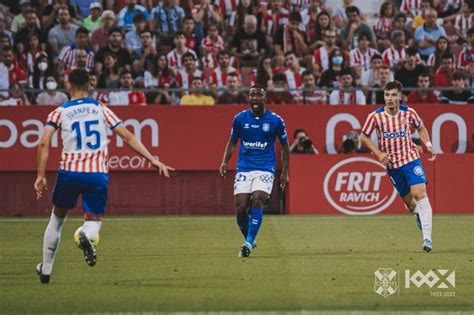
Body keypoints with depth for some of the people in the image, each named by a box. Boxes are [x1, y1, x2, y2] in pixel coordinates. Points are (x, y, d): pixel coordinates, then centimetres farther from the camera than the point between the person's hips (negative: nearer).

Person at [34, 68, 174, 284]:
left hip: (69, 173, 0)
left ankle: (46, 270, 24)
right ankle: (87, 235, -29)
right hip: (97, 175, 0)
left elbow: (44, 143, -7)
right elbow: (127, 137, 3)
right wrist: (153, 160, 4)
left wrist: (40, 176, -5)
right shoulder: (101, 109, 9)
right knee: (94, 220, 11)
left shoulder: (60, 112, 5)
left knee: (57, 218, 20)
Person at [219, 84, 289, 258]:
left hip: (265, 169, -2)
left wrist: (284, 172, 4)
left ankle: (249, 243, -23)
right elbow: (232, 143, 14)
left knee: (257, 201, -23)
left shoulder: (276, 120, -1)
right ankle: (249, 239, 17)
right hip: (244, 169, 2)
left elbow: (284, 146, 9)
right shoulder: (240, 118, 3)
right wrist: (224, 162, -1)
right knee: (240, 208, -7)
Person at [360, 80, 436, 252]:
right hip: (392, 165, 1)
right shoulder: (375, 116, -10)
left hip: (411, 159, -1)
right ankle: (418, 214, 46)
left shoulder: (409, 113, -7)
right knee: (408, 201, 7)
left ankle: (427, 237, -22)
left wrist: (428, 144, -2)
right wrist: (378, 153, -10)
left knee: (420, 193, -20)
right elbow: (364, 137, 2)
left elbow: (421, 128, 13)